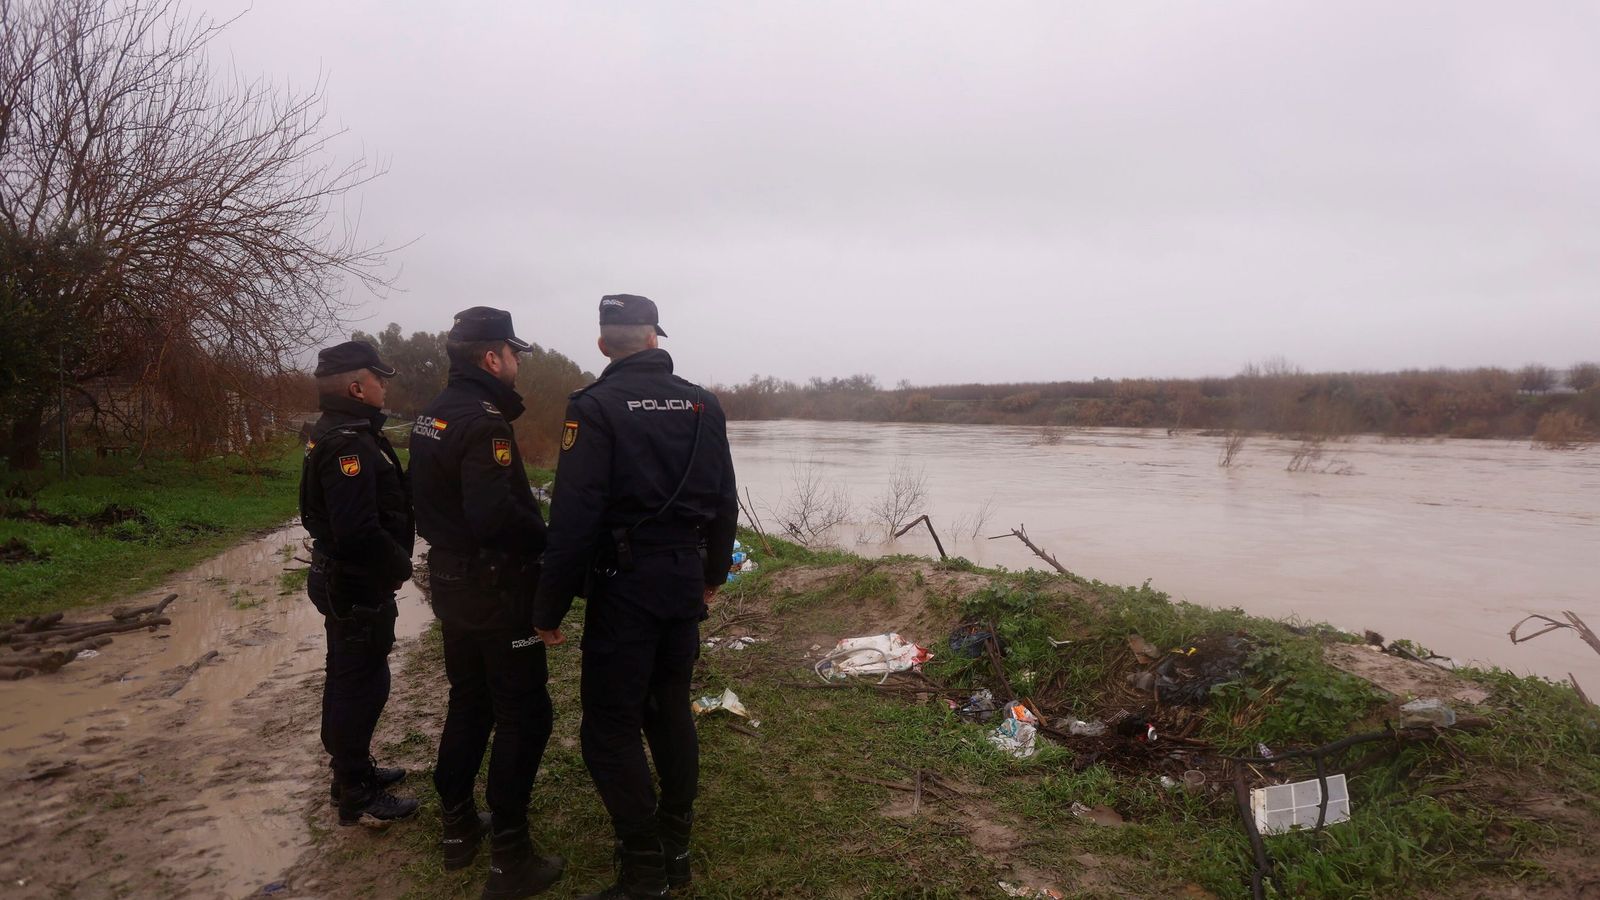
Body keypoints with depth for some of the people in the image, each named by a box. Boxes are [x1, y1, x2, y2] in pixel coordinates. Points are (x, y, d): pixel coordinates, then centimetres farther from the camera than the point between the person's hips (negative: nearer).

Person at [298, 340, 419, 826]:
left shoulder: (336, 433, 10)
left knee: (349, 678, 21)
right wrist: (399, 567, -16)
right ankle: (357, 796, 12)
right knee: (362, 684, 0)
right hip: (359, 587, -11)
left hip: (343, 582, 11)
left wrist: (394, 562, 11)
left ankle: (352, 768, 37)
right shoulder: (349, 443, -23)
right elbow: (359, 532, -31)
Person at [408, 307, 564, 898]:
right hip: (497, 589, -9)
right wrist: (546, 540, -16)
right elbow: (497, 515, -31)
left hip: (452, 582, 9)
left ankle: (457, 827, 34)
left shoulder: (432, 415, 9)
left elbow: (434, 499, 14)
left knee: (469, 701, 21)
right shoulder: (484, 421, -21)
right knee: (523, 715, 0)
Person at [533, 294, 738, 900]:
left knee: (611, 730, 2)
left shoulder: (595, 407, -11)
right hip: (685, 584, 6)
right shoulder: (702, 404, 6)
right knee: (671, 709, 18)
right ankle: (675, 849, 29)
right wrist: (713, 574, 24)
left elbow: (573, 517, -16)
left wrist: (549, 608, -8)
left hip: (624, 584, -6)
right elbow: (724, 502, 11)